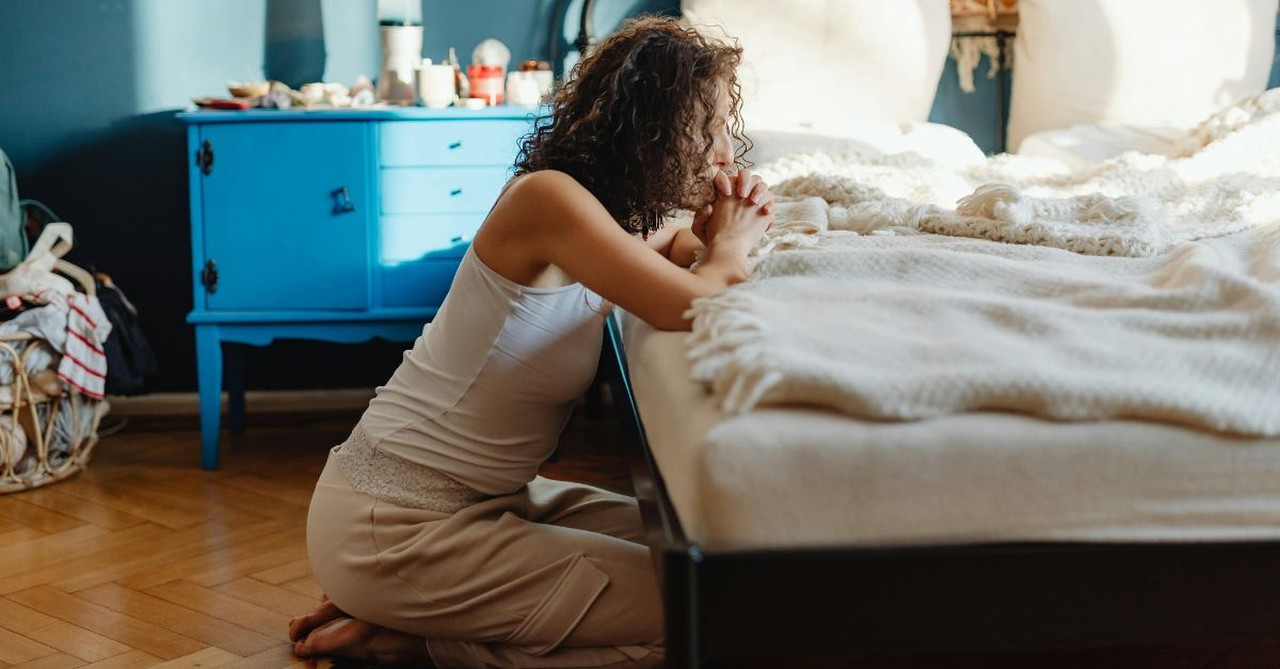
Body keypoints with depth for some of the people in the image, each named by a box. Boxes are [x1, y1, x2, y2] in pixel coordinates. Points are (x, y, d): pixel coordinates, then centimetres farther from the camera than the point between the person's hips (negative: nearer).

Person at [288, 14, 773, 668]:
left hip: (483, 494, 10)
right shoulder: (547, 197, -21)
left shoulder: (625, 219, 6)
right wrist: (731, 246, -6)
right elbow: (690, 309, -28)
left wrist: (710, 240, 0)